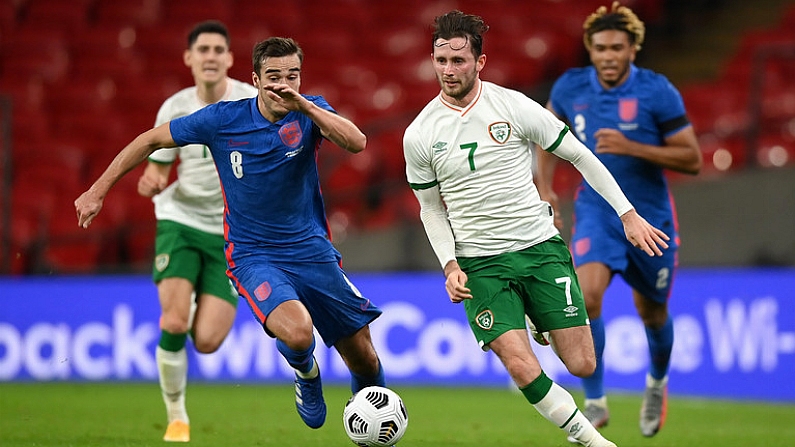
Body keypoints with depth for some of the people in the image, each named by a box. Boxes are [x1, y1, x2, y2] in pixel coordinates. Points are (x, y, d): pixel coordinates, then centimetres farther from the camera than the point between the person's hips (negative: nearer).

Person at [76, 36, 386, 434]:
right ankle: (305, 372, 6)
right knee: (297, 334, -32)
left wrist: (305, 106, -36)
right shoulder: (223, 119, -9)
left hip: (313, 251, 3)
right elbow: (151, 140, 2)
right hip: (253, 257, -3)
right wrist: (97, 192, 2)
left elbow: (357, 142, -25)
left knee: (364, 359, 4)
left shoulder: (310, 112, -6)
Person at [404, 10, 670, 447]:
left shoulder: (514, 106, -5)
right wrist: (450, 266, -3)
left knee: (582, 365, -3)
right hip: (479, 263, 0)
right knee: (522, 368, -20)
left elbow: (580, 156, 3)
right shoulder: (419, 135, -1)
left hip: (541, 246, 0)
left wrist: (628, 214, 1)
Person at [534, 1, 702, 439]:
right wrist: (544, 186, 5)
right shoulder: (570, 87, -5)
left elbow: (692, 159, -13)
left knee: (652, 314, 15)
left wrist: (632, 147, -25)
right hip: (596, 211, 1)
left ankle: (657, 381, 48)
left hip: (650, 217, -1)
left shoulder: (657, 92, -14)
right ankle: (595, 402, -15)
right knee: (587, 296, -24)